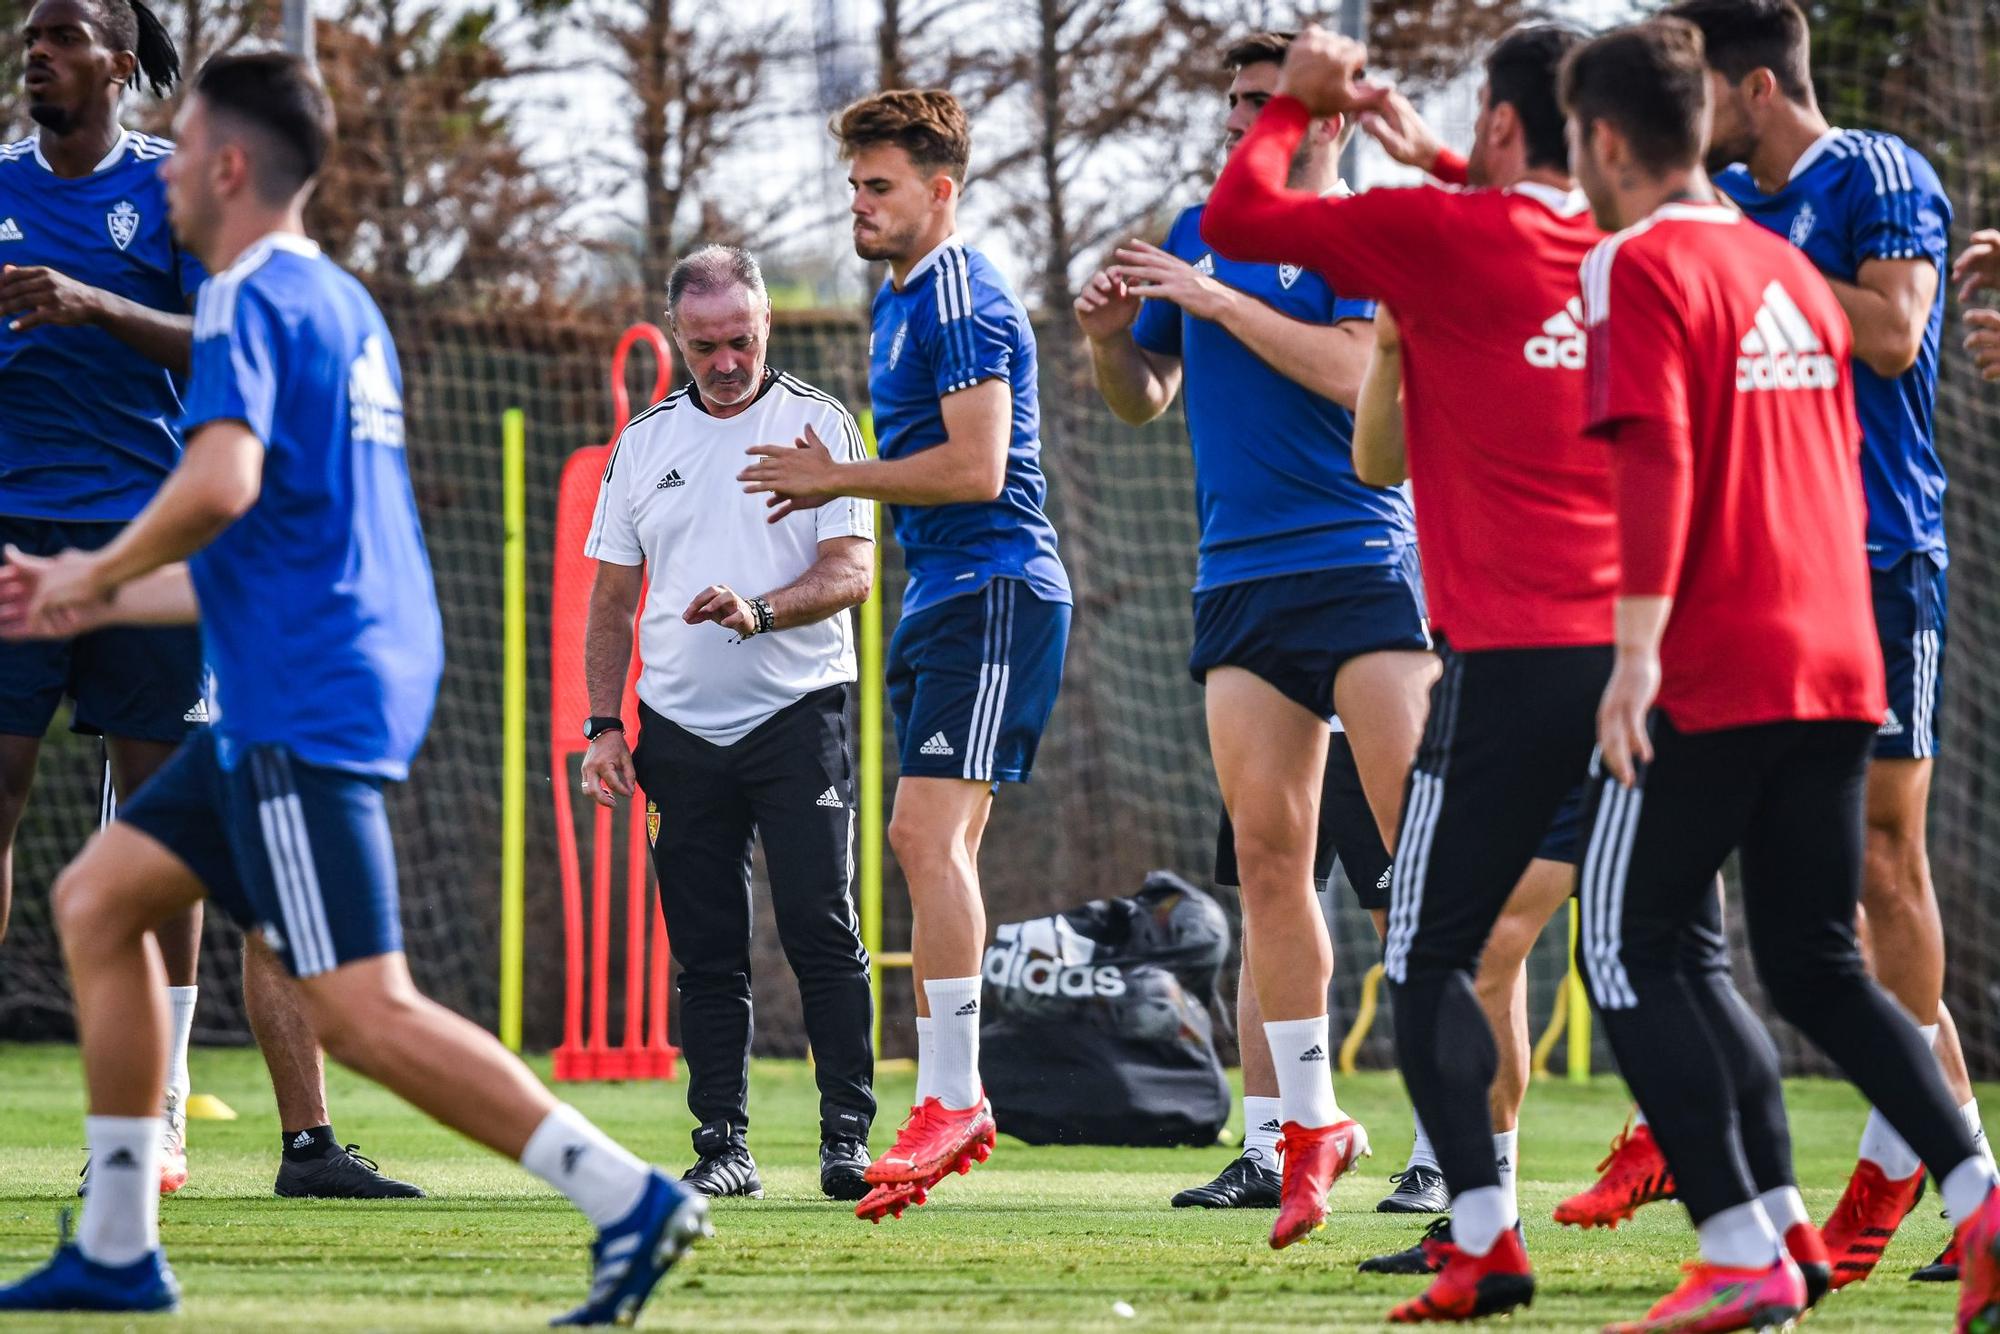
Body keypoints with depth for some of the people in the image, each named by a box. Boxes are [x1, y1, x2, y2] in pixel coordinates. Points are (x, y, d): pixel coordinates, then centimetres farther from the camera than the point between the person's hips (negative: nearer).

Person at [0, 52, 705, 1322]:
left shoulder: (253, 300, -10)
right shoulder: (346, 309, 20)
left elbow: (222, 483, -28)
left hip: (304, 707, -10)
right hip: (296, 700, 10)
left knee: (364, 1013, -13)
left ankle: (628, 1198, -17)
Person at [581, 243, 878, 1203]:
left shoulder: (819, 425, 2)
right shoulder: (643, 442, 12)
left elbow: (852, 572, -7)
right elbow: (611, 600, 16)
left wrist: (760, 610, -24)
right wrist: (603, 725, 7)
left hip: (797, 716, -3)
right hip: (681, 724, 3)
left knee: (823, 934, -10)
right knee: (706, 952, 3)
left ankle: (847, 1137, -10)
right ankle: (722, 1146, 7)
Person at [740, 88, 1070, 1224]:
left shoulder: (963, 303, -12)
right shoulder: (899, 302, 19)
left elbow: (976, 465, -21)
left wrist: (839, 479, -11)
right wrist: (832, 482, 12)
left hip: (994, 596, -10)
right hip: (942, 599, 10)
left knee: (929, 831, -17)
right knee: (933, 845, 8)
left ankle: (953, 1095, -17)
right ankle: (950, 1105, 10)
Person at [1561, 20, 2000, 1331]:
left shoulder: (1641, 266, -7)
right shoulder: (1791, 270, 17)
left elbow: (1653, 461, -18)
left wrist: (1638, 647, -23)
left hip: (1713, 680, -7)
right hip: (1837, 667, 7)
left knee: (1627, 950, 2)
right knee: (1817, 967, 14)